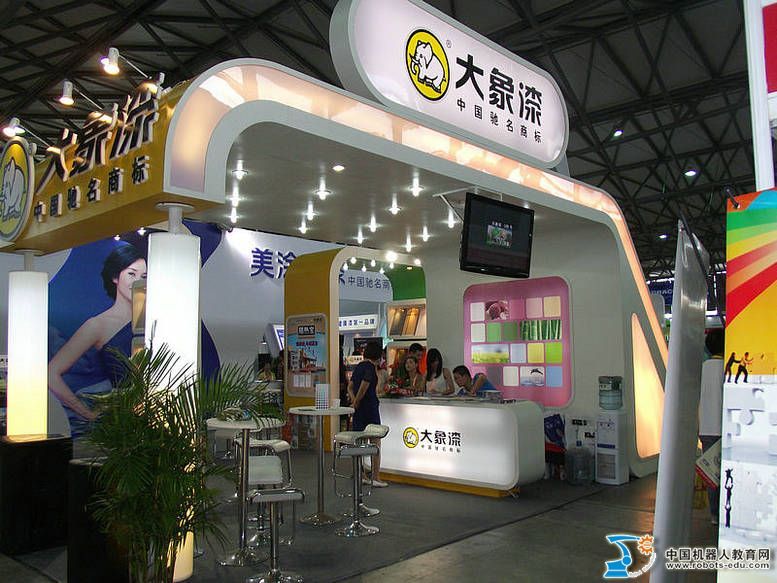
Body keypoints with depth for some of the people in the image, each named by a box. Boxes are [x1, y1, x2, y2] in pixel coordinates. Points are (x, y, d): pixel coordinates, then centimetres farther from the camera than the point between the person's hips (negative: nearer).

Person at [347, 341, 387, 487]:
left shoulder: (359, 366, 12)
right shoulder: (371, 367, -13)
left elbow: (350, 387, 13)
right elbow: (363, 387, -20)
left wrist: (354, 401, 1)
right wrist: (356, 403, -7)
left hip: (359, 408, 8)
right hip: (370, 407, -8)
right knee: (375, 442, -1)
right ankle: (375, 478, 0)